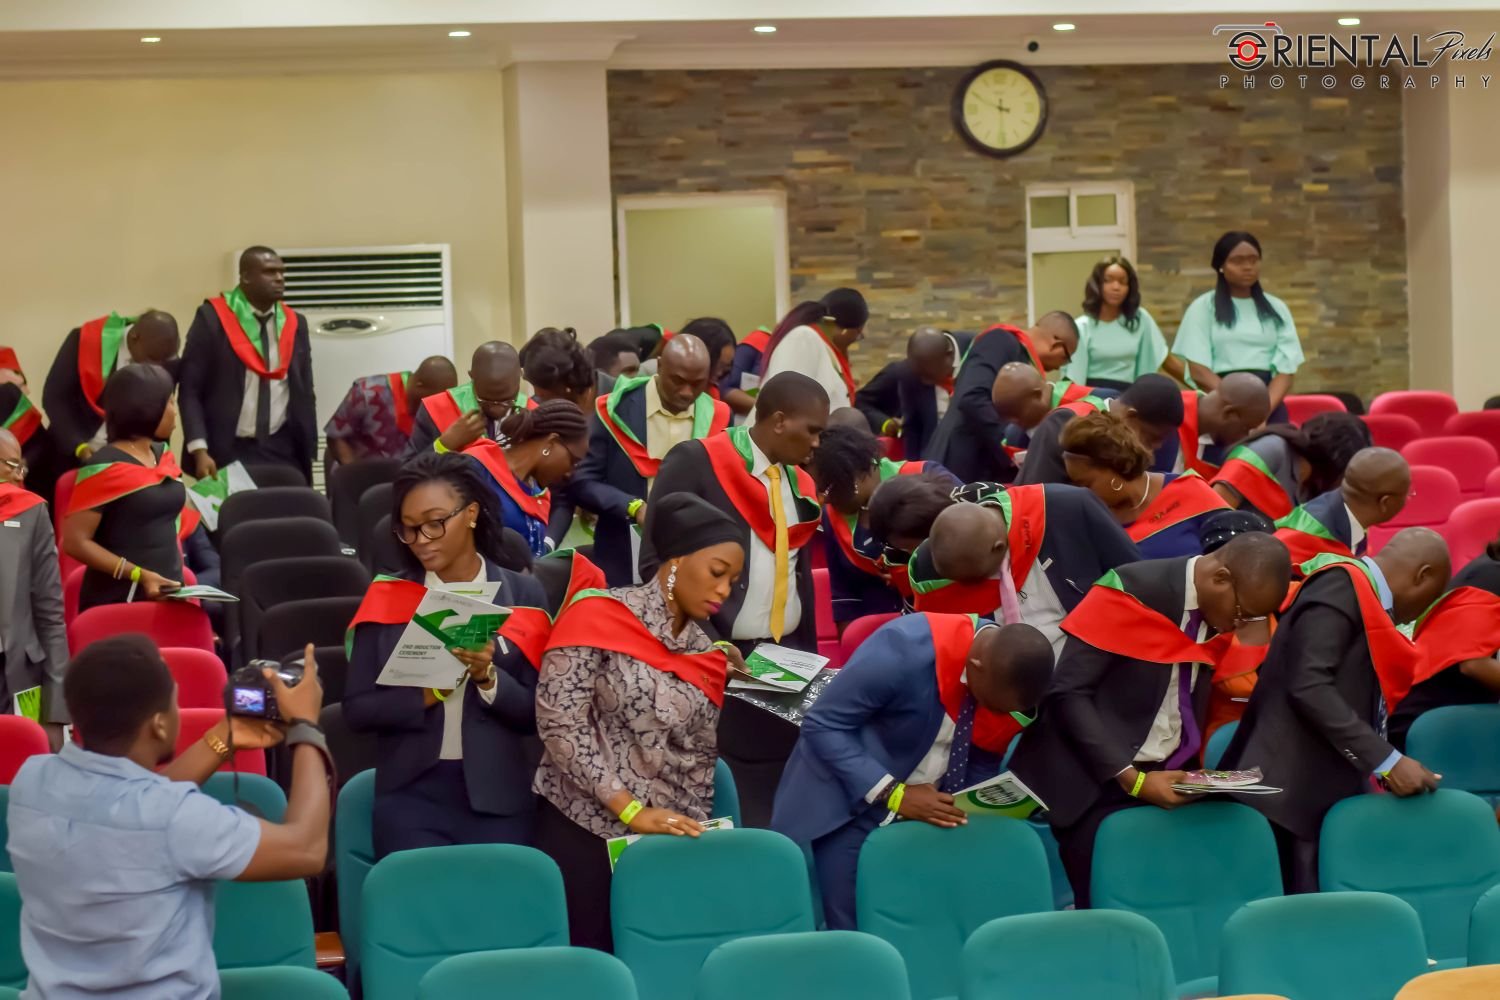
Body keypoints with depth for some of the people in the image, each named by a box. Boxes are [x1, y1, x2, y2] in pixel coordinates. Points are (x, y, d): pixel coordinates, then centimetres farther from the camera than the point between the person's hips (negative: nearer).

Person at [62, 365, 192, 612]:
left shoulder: (163, 456, 11)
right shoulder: (105, 467, -12)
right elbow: (75, 541, -15)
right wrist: (138, 574, -19)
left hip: (168, 594, 7)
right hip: (119, 600, -7)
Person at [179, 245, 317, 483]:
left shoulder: (295, 323, 9)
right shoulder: (213, 318, -4)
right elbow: (190, 390, -5)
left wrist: (308, 454, 8)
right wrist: (199, 450, -15)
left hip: (283, 452, 4)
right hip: (227, 453, -3)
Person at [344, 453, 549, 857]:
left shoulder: (523, 595, 2)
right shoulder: (388, 597, 4)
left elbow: (536, 714, 0)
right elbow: (357, 709, 0)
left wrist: (488, 678, -17)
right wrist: (425, 694, -15)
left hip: (499, 799, 0)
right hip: (410, 796, 0)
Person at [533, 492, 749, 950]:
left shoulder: (706, 651, 10)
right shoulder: (599, 616, -8)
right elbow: (558, 722, -14)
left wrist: (693, 830, 1)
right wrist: (631, 809, -16)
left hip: (666, 841, 5)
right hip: (583, 831, -5)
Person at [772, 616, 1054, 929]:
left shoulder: (1015, 677, -14)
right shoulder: (904, 649, -32)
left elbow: (984, 764, 2)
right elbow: (822, 725, -24)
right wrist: (892, 793, -30)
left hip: (929, 812, 4)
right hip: (845, 808, -4)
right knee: (850, 934, -5)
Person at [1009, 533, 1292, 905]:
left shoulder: (1220, 617, 3)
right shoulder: (1132, 592, -16)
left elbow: (1190, 704, 11)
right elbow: (1067, 693, -18)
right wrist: (1130, 778, -21)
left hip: (1165, 780, 6)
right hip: (1097, 782, -6)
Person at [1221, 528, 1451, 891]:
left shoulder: (1364, 598, 19)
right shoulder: (1342, 586, -8)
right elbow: (1308, 686, -20)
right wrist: (1385, 761, -19)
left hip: (1323, 796, 9)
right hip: (1289, 793, -9)